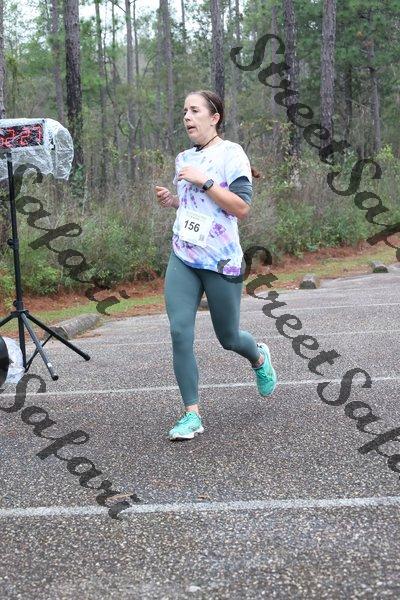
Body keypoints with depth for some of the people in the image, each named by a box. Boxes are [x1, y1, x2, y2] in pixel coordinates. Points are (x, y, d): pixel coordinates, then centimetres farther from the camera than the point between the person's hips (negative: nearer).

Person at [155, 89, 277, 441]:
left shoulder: (231, 154, -8)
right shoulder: (184, 158, 11)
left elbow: (242, 208, -16)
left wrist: (204, 181, -21)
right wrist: (171, 200, 5)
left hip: (221, 262, -5)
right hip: (182, 260, 5)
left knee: (228, 338, 9)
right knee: (180, 334, -9)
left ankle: (259, 357, 45)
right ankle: (192, 415, -2)